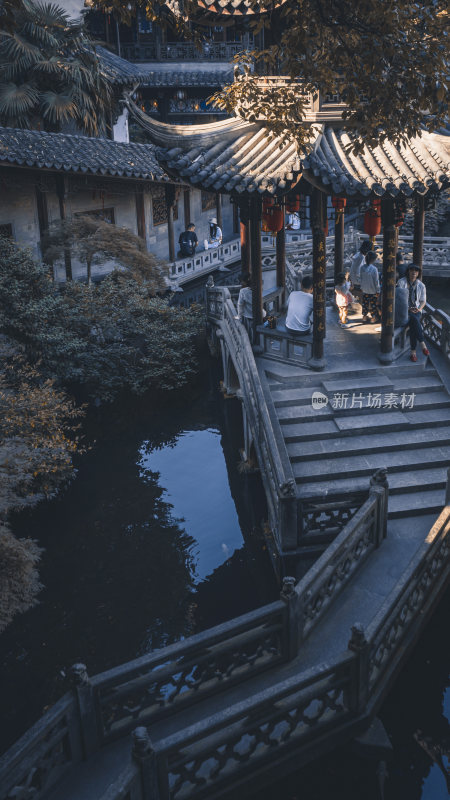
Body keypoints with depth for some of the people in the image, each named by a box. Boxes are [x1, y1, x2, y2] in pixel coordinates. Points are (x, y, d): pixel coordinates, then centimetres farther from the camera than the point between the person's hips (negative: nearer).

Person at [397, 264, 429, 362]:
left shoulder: (421, 285, 9)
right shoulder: (401, 282, 0)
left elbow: (423, 301, 11)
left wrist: (419, 309, -11)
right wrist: (408, 308, -17)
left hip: (416, 311, 2)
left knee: (413, 324, -32)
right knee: (414, 320, -35)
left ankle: (413, 351, -34)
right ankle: (423, 345, -38)